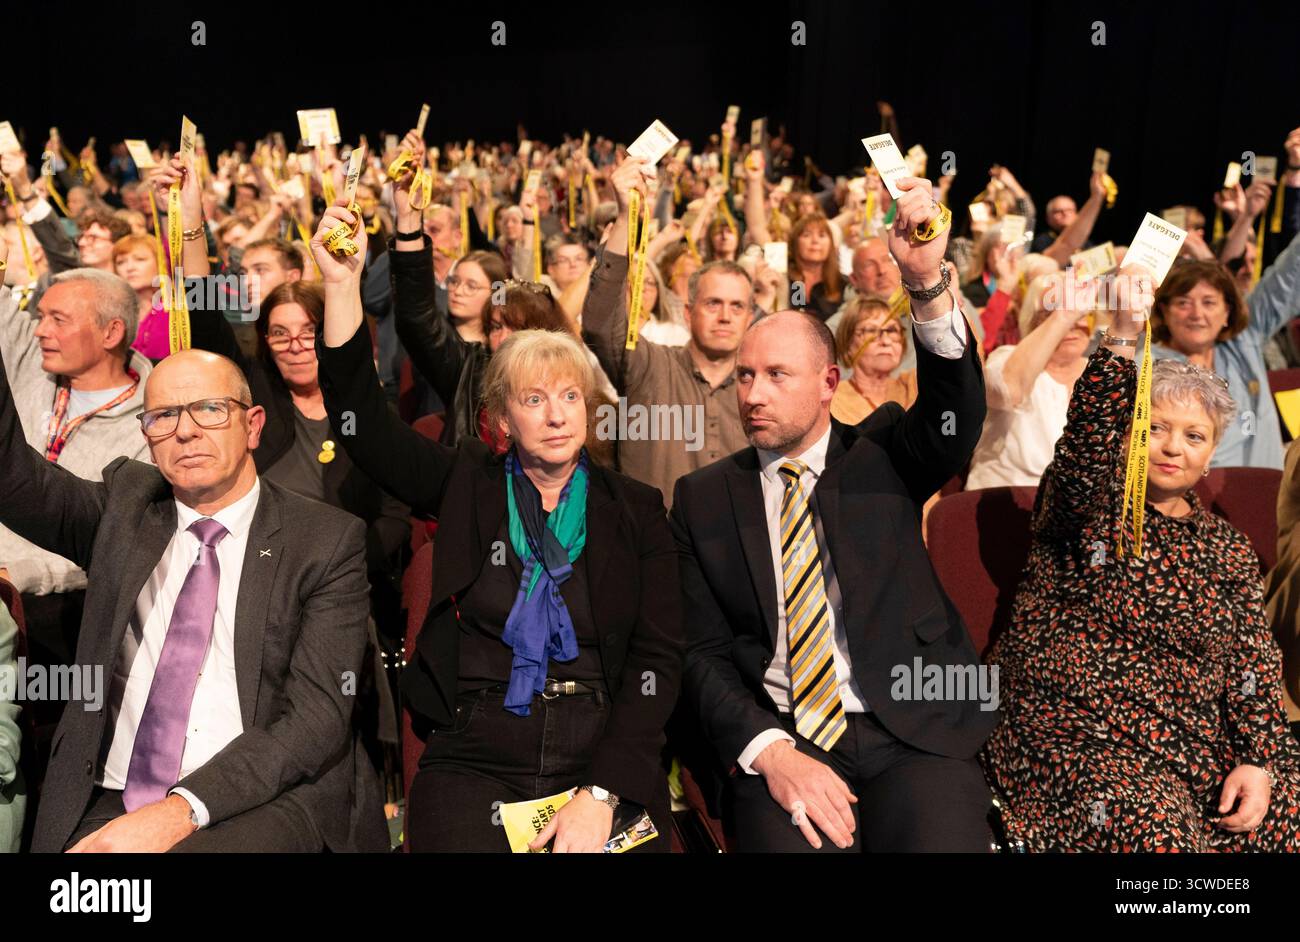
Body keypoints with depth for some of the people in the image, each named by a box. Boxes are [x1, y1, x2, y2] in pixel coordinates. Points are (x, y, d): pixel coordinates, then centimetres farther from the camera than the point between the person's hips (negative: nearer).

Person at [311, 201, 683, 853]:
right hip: (472, 764, 0)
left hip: (604, 763, 0)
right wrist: (342, 285, -12)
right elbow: (364, 422, -2)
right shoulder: (467, 484, 9)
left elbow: (658, 658, 0)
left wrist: (600, 796, -11)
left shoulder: (635, 511, 6)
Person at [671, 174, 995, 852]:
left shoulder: (882, 454, 7)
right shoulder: (703, 497, 7)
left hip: (913, 730, 1)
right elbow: (703, 652, 3)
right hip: (779, 739, 0)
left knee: (944, 835, -22)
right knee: (789, 834, -25)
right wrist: (769, 751, -13)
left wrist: (928, 284, -30)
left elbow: (955, 414, -14)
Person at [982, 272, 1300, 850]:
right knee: (1160, 832, -27)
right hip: (1075, 736, -4)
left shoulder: (1229, 553, 13)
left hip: (1201, 746, 5)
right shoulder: (1086, 506, 2)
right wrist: (1122, 335, -31)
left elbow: (1254, 670, 7)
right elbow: (1088, 436, -20)